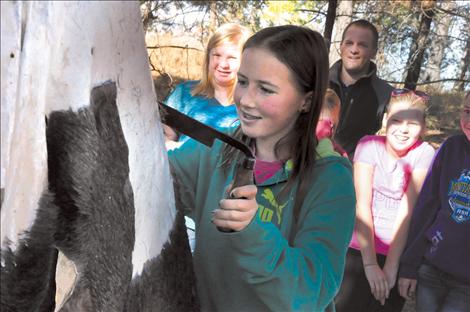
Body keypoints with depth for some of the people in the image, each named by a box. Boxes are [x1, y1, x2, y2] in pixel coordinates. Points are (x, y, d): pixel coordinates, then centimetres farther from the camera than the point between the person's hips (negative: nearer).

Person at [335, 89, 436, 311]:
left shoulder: (424, 153, -9)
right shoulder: (369, 144, -10)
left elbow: (408, 209, -14)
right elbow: (362, 204, -14)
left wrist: (391, 265, -19)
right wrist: (370, 264, -19)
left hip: (397, 253, 0)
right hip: (359, 249, 0)